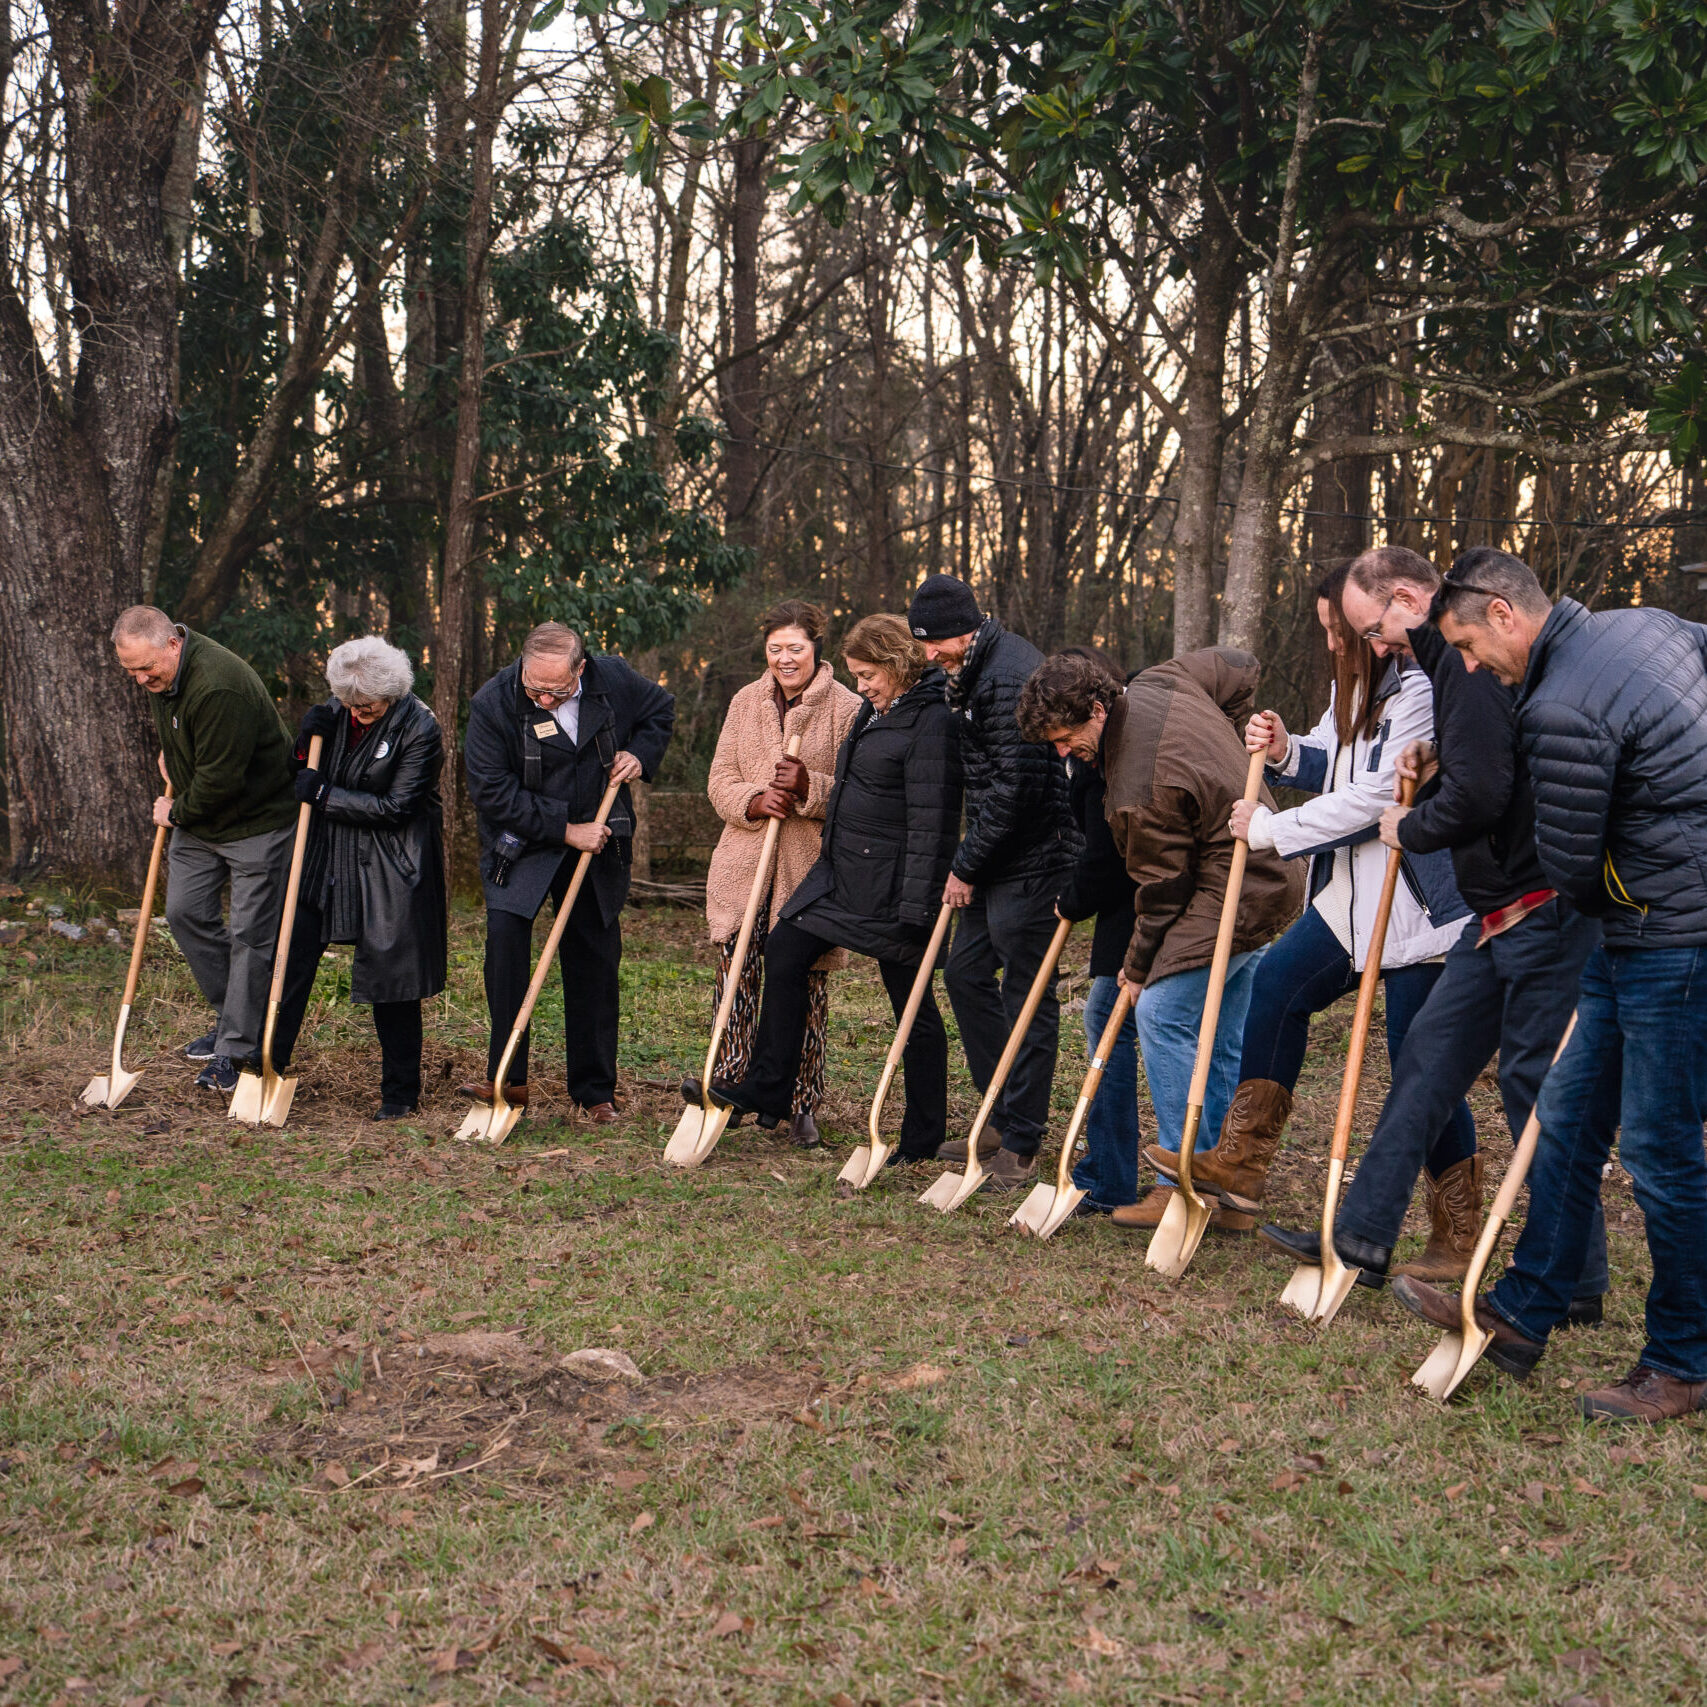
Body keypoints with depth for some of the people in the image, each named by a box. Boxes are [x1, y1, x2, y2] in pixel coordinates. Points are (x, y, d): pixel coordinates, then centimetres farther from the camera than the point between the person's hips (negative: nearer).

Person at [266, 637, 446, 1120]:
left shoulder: (420, 730, -15)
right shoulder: (336, 714, 3)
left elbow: (395, 808, -17)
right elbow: (307, 779, 13)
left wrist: (324, 795, -16)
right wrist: (306, 740, -8)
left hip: (390, 870, -6)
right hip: (327, 859, 6)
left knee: (390, 977, 0)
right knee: (291, 956, 4)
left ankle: (401, 1093, 14)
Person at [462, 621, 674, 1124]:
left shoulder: (613, 680, -8)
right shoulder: (493, 705, -18)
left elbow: (660, 710, 13)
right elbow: (491, 791, -18)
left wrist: (641, 755, -5)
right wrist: (564, 830, -19)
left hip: (596, 844, 2)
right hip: (521, 845, -2)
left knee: (595, 959, 4)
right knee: (505, 934, -22)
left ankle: (595, 1091, 15)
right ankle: (508, 1079, -15)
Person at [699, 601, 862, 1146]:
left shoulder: (848, 709, -2)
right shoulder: (745, 702, 11)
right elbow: (720, 781, 9)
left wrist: (809, 789, -22)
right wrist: (756, 801, -11)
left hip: (811, 868, -3)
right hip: (744, 864, 3)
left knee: (805, 988, 2)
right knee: (735, 976, 0)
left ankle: (802, 1106, 12)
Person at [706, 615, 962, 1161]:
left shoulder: (930, 722, -17)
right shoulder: (874, 711, 14)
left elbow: (930, 824, -21)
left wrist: (915, 906, -23)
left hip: (891, 887, -10)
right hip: (841, 874, 10)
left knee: (912, 1004, 0)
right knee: (784, 950, 9)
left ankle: (924, 1136, 10)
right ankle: (766, 1090, 18)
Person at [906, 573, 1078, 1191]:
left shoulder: (1009, 676, -19)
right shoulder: (977, 670, 13)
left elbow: (1016, 787, -23)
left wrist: (967, 865, -14)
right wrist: (968, 861, 15)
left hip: (1030, 861, -11)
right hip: (994, 859, 11)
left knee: (1026, 996, -3)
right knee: (966, 974, 14)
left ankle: (1020, 1146, 4)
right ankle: (1002, 1119, 24)